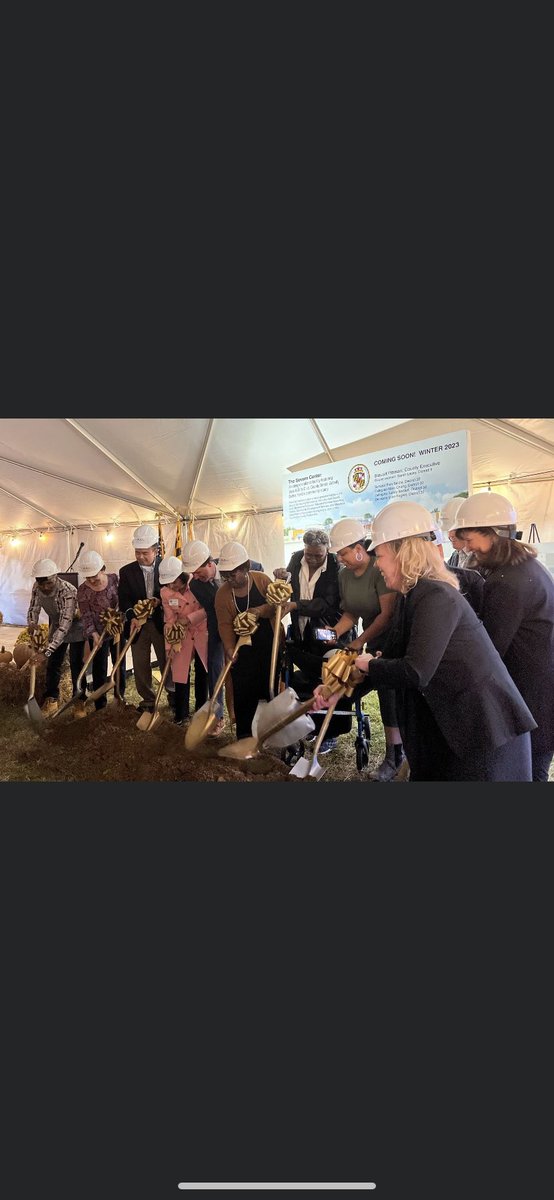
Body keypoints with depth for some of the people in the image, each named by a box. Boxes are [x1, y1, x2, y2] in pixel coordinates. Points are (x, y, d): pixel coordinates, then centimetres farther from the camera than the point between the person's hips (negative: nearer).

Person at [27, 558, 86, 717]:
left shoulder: (67, 591, -37)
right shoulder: (37, 587, -17)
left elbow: (65, 625, -40)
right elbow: (33, 609, -2)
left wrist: (47, 652, -43)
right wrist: (31, 624, -27)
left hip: (75, 627, -5)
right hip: (56, 626, 6)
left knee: (76, 665, -6)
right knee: (52, 664, 7)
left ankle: (79, 701, 8)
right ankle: (51, 701, 17)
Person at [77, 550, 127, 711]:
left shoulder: (114, 579, -9)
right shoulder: (83, 590, -12)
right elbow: (86, 615, -11)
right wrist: (94, 634, -23)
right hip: (98, 634, -2)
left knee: (120, 665, 16)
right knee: (99, 670, 5)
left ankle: (120, 698, 35)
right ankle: (100, 706, 19)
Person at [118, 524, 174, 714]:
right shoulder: (126, 571, 0)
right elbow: (123, 599, -5)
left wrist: (160, 601, -20)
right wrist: (132, 617, -23)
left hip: (161, 623, -1)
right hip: (138, 624, 2)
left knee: (167, 661, 10)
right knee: (140, 665, 8)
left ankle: (173, 694, 30)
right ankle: (147, 700, 24)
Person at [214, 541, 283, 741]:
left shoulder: (262, 579, -10)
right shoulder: (222, 593, -10)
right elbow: (225, 624, -13)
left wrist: (261, 610, -29)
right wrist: (229, 649, -26)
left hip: (270, 646, 1)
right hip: (243, 651, 0)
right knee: (244, 694, 5)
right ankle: (244, 735, 22)